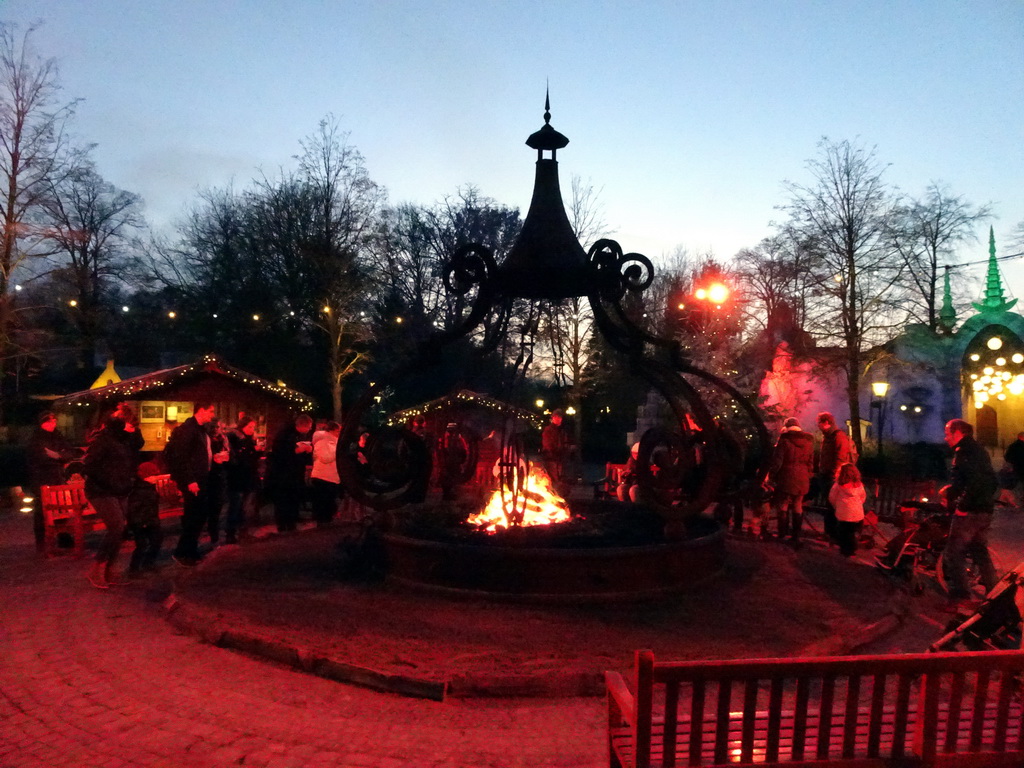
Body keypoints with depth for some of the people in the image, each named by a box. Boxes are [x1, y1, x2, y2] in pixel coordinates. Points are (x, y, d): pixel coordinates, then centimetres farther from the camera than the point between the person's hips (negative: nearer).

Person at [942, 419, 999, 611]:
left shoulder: (964, 451, -13)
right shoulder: (978, 449, 17)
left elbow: (975, 480, -25)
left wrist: (962, 505, -20)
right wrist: (950, 491, 15)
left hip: (970, 511, -10)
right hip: (984, 509, 10)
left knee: (953, 553, -5)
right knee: (980, 551, 19)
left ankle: (959, 597, -5)